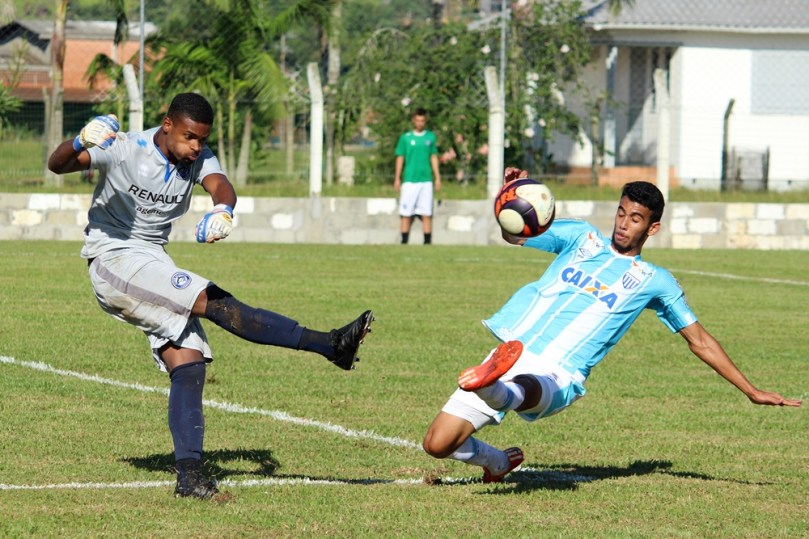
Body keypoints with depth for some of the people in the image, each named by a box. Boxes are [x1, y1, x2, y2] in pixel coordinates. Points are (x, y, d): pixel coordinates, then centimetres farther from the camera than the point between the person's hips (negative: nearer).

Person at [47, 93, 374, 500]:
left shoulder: (198, 159, 2)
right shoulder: (125, 150, -13)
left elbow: (220, 185, -18)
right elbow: (57, 165, -19)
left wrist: (223, 210, -43)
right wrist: (78, 144, -43)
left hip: (153, 269, 8)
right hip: (113, 260, -8)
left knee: (188, 365, -7)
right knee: (214, 302, -21)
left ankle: (189, 474, -9)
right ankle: (330, 345, -26)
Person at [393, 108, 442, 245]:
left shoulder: (431, 137, 9)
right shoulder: (405, 138, 3)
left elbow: (434, 158, 13)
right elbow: (400, 158, 6)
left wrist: (437, 178, 9)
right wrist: (397, 179, 2)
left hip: (426, 180, 1)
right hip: (409, 180, -1)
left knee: (427, 214, -2)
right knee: (406, 214, -1)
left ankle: (427, 242, 1)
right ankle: (404, 242, 4)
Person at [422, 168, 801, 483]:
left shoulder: (654, 282, 14)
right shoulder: (581, 237, 18)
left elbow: (700, 342, 21)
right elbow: (511, 233, 16)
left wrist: (752, 391, 19)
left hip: (556, 377, -4)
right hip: (508, 354, 4)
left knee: (523, 389, -42)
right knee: (436, 445, -2)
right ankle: (499, 463, 27)